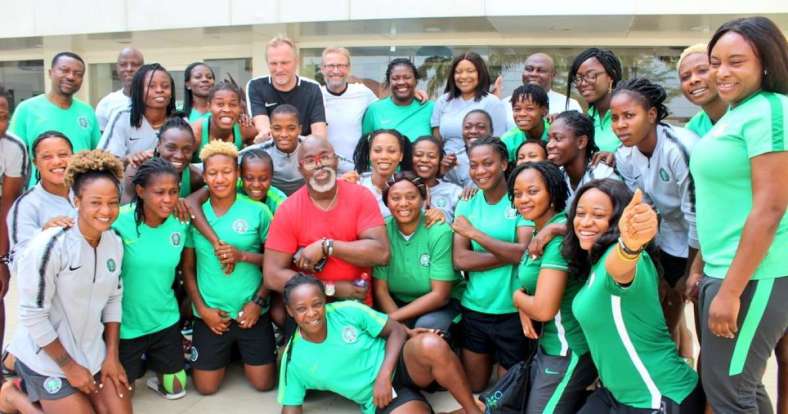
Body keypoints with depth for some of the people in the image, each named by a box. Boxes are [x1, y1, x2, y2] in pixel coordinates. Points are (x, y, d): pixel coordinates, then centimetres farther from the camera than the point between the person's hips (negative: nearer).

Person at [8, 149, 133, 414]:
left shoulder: (114, 242, -3)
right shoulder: (49, 246, -23)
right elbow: (32, 316, -19)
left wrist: (111, 355, 2)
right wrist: (69, 366, -12)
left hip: (93, 352, 6)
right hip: (46, 360, -6)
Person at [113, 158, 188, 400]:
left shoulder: (181, 223, -9)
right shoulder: (119, 222, -22)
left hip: (165, 320, 3)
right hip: (125, 324, -3)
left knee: (175, 388, 16)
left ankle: (149, 362, 43)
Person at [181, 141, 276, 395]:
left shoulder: (257, 211, -8)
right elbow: (187, 268, 3)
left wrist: (243, 256, -16)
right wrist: (202, 308, -4)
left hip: (252, 310, -1)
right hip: (210, 313, 1)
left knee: (264, 383, 6)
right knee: (206, 388, 7)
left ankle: (241, 352, 37)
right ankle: (227, 354, 38)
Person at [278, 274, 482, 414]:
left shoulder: (348, 311, -9)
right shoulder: (294, 359, -5)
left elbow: (397, 331, -4)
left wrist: (384, 376, -16)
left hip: (399, 365, 0)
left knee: (431, 345, -37)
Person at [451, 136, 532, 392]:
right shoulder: (466, 204, 3)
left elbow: (525, 253, -18)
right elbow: (460, 260, -6)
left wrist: (473, 232, -16)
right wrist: (510, 254, -15)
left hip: (513, 311, -3)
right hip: (473, 309, 4)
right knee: (472, 389, 17)